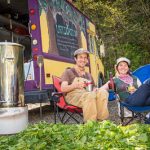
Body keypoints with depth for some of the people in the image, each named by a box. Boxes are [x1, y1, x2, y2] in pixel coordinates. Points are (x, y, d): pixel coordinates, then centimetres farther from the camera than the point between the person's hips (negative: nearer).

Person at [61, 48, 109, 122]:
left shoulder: (88, 75, 33)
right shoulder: (68, 72, 17)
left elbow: (94, 88, 27)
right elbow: (63, 88, 2)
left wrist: (95, 89, -1)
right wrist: (75, 85, -19)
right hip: (73, 95, -4)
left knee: (103, 92, -29)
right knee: (90, 95, -39)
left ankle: (101, 120, -34)